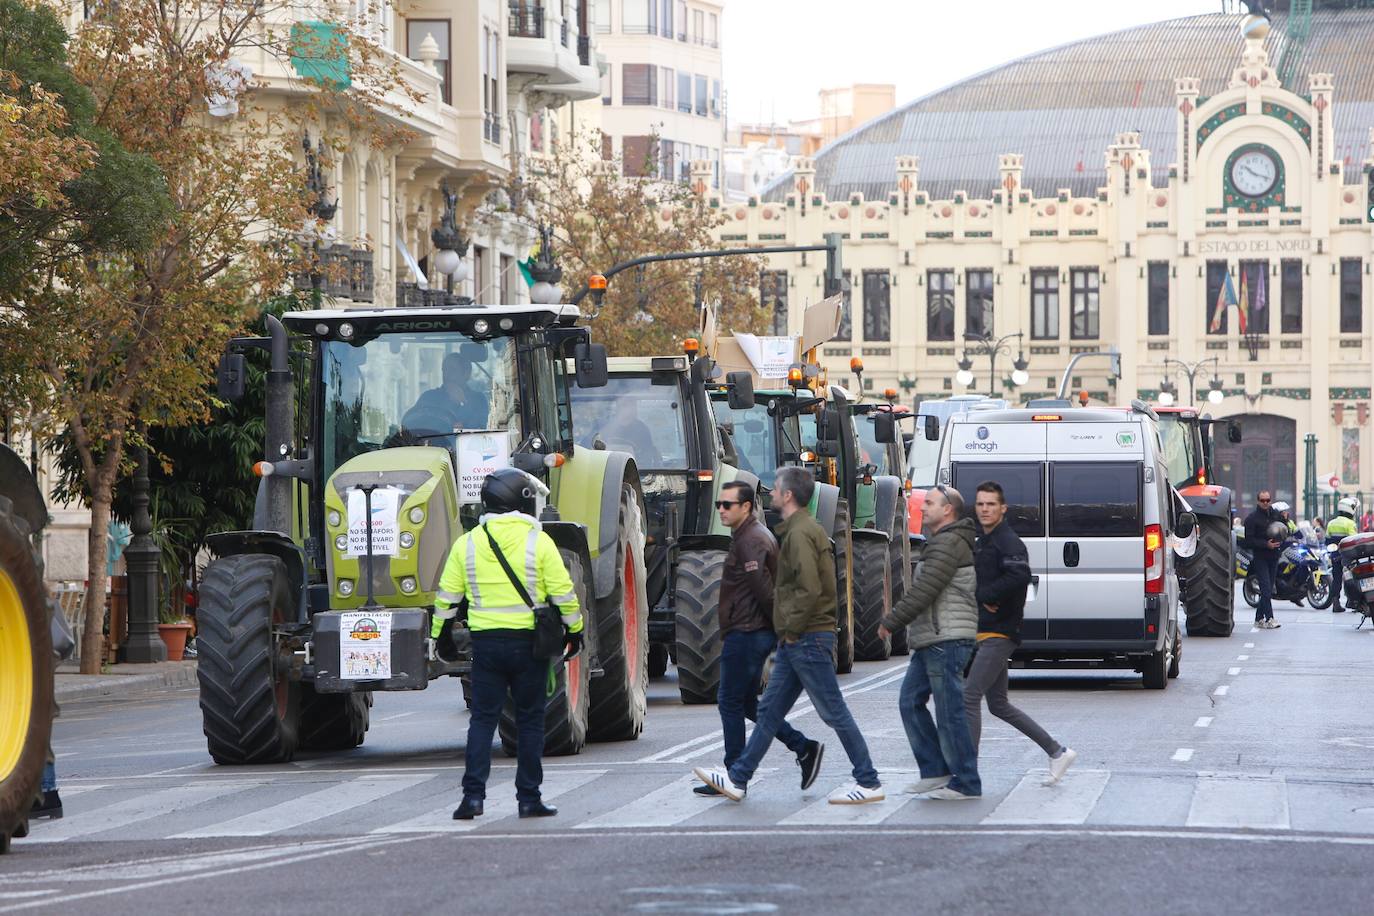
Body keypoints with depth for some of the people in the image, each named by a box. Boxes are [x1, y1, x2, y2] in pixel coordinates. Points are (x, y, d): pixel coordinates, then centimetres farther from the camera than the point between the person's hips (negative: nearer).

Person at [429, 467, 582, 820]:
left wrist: (439, 635, 17)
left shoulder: (467, 544, 3)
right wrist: (574, 630, 8)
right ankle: (529, 798, 9)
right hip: (528, 642, -2)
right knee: (530, 721, 7)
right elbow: (563, 592, -4)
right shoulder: (537, 541, -5)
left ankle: (473, 795, -6)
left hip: (485, 642, 2)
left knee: (483, 718, 5)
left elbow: (447, 597, 6)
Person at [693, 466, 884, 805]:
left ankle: (868, 783, 0)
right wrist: (790, 632, 17)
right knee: (770, 710, 11)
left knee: (834, 712, -5)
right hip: (797, 641, 10)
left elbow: (809, 589, -24)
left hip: (807, 638, -10)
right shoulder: (804, 529, 16)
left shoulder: (800, 534, -15)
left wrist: (793, 630, -15)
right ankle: (737, 779, 15)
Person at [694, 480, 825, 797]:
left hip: (746, 634, -11)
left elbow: (763, 590, -22)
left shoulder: (750, 540, -17)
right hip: (754, 634, 11)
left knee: (731, 702, -2)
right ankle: (804, 749, 12)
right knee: (746, 702, 15)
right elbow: (765, 590, 21)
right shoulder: (753, 536, 17)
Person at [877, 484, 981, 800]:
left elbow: (924, 590, -19)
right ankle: (935, 771, 14)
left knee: (950, 712, -7)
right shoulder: (940, 542, 22)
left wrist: (890, 622, -14)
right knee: (910, 702, 11)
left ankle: (966, 783, -3)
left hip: (946, 642, -11)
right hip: (930, 642, 11)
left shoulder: (949, 544, -13)